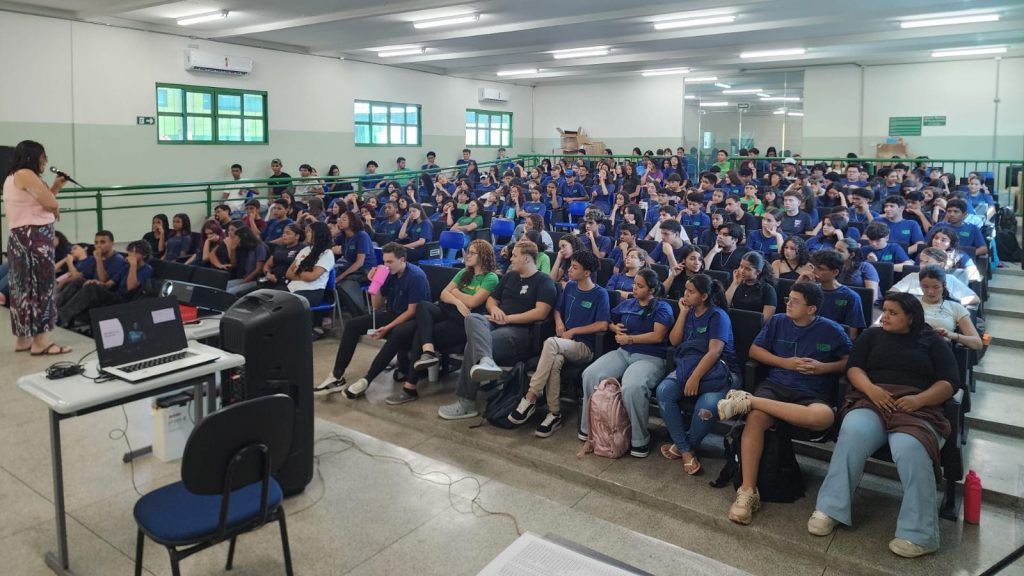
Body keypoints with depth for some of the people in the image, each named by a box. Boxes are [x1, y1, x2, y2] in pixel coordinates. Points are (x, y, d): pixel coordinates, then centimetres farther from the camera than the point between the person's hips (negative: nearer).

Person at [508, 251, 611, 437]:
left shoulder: (600, 294, -4)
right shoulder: (570, 286, 13)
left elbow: (603, 325, -12)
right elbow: (558, 309, 26)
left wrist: (573, 331, -10)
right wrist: (559, 322, 4)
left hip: (584, 346, -4)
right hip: (564, 342, 4)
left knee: (551, 343, -36)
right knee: (555, 361, -35)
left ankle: (530, 398, -33)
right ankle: (554, 413, -27)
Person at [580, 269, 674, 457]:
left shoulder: (662, 307, 1)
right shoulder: (627, 304, 18)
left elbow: (658, 336, -12)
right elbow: (609, 322, 32)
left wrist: (629, 338, -7)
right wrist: (615, 327, 8)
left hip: (650, 357, -6)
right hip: (623, 352, 6)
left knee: (632, 386, -38)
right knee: (590, 374, -21)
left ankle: (640, 440, -20)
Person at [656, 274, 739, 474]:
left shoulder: (717, 315, -6)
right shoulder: (689, 312, 15)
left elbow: (714, 352, -17)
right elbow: (674, 341, 8)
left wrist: (695, 378, -26)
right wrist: (683, 312, 1)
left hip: (718, 369, -5)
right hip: (688, 365, 6)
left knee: (707, 406, -36)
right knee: (664, 391, -26)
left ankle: (683, 445, -7)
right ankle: (686, 450, -19)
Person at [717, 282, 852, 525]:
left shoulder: (832, 331, 7)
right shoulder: (777, 321, 13)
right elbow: (754, 350, 13)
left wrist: (824, 367, -5)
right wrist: (785, 362, -1)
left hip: (811, 394, -1)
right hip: (775, 385, 1)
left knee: (824, 417, -40)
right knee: (756, 417, -35)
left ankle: (748, 400, -30)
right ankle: (747, 491, -30)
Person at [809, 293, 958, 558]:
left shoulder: (932, 342, 17)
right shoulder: (872, 335, 22)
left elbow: (949, 383, 6)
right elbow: (853, 368, 10)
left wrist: (918, 399, -13)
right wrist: (871, 389, -12)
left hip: (918, 408, -1)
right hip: (872, 400, 1)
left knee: (910, 449, -35)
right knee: (853, 434, -33)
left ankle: (917, 533, -30)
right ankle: (828, 509, -28)